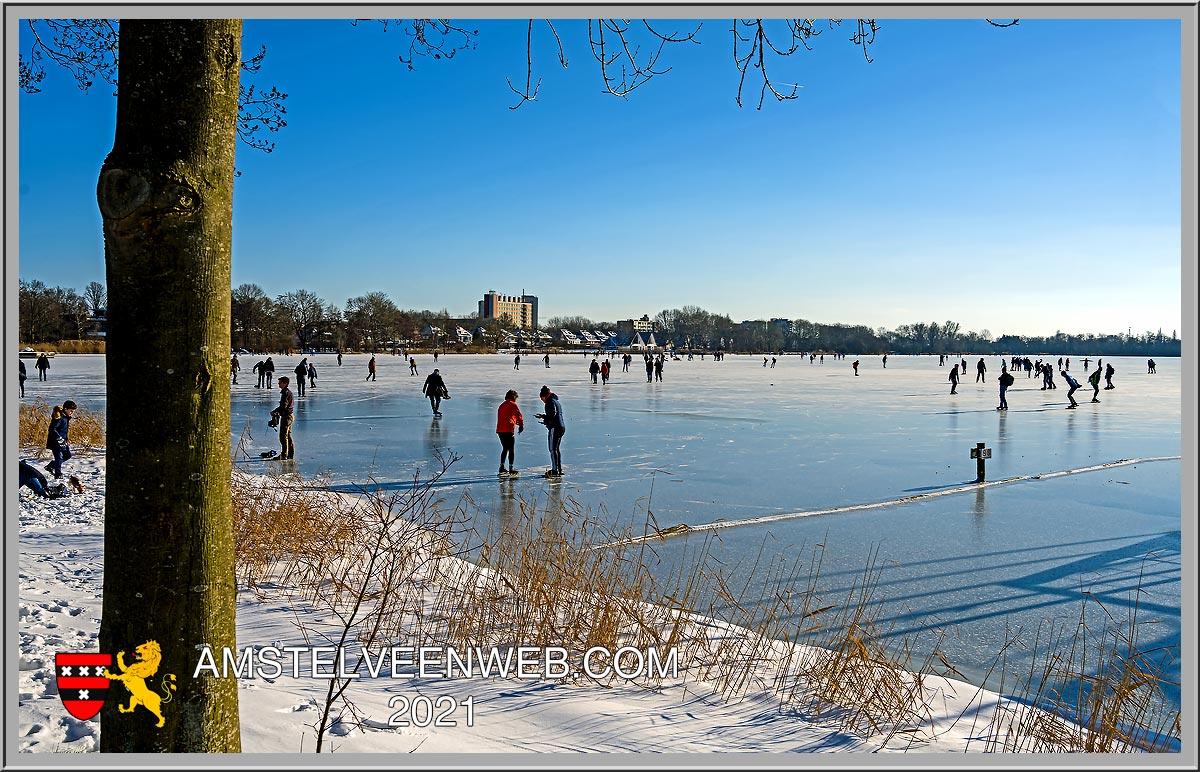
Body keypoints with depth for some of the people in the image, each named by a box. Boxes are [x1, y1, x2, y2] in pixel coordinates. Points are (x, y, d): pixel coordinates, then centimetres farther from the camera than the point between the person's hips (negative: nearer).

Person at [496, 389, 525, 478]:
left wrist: (516, 422, 33)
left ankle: (502, 468, 22)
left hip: (499, 430, 7)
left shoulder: (502, 405, 20)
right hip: (508, 430, -7)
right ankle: (511, 469, -5)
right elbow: (519, 415, -14)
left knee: (505, 449, 20)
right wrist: (521, 425, -7)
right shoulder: (513, 404, -3)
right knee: (511, 450, -1)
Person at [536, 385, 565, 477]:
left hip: (555, 428, -10)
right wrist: (544, 416, 20)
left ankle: (554, 470, -9)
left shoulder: (551, 402, -10)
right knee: (557, 449, 17)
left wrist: (545, 421, -11)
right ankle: (559, 469, 21)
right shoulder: (557, 401, 20)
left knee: (553, 449, -7)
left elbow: (553, 414, -24)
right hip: (562, 427, 10)